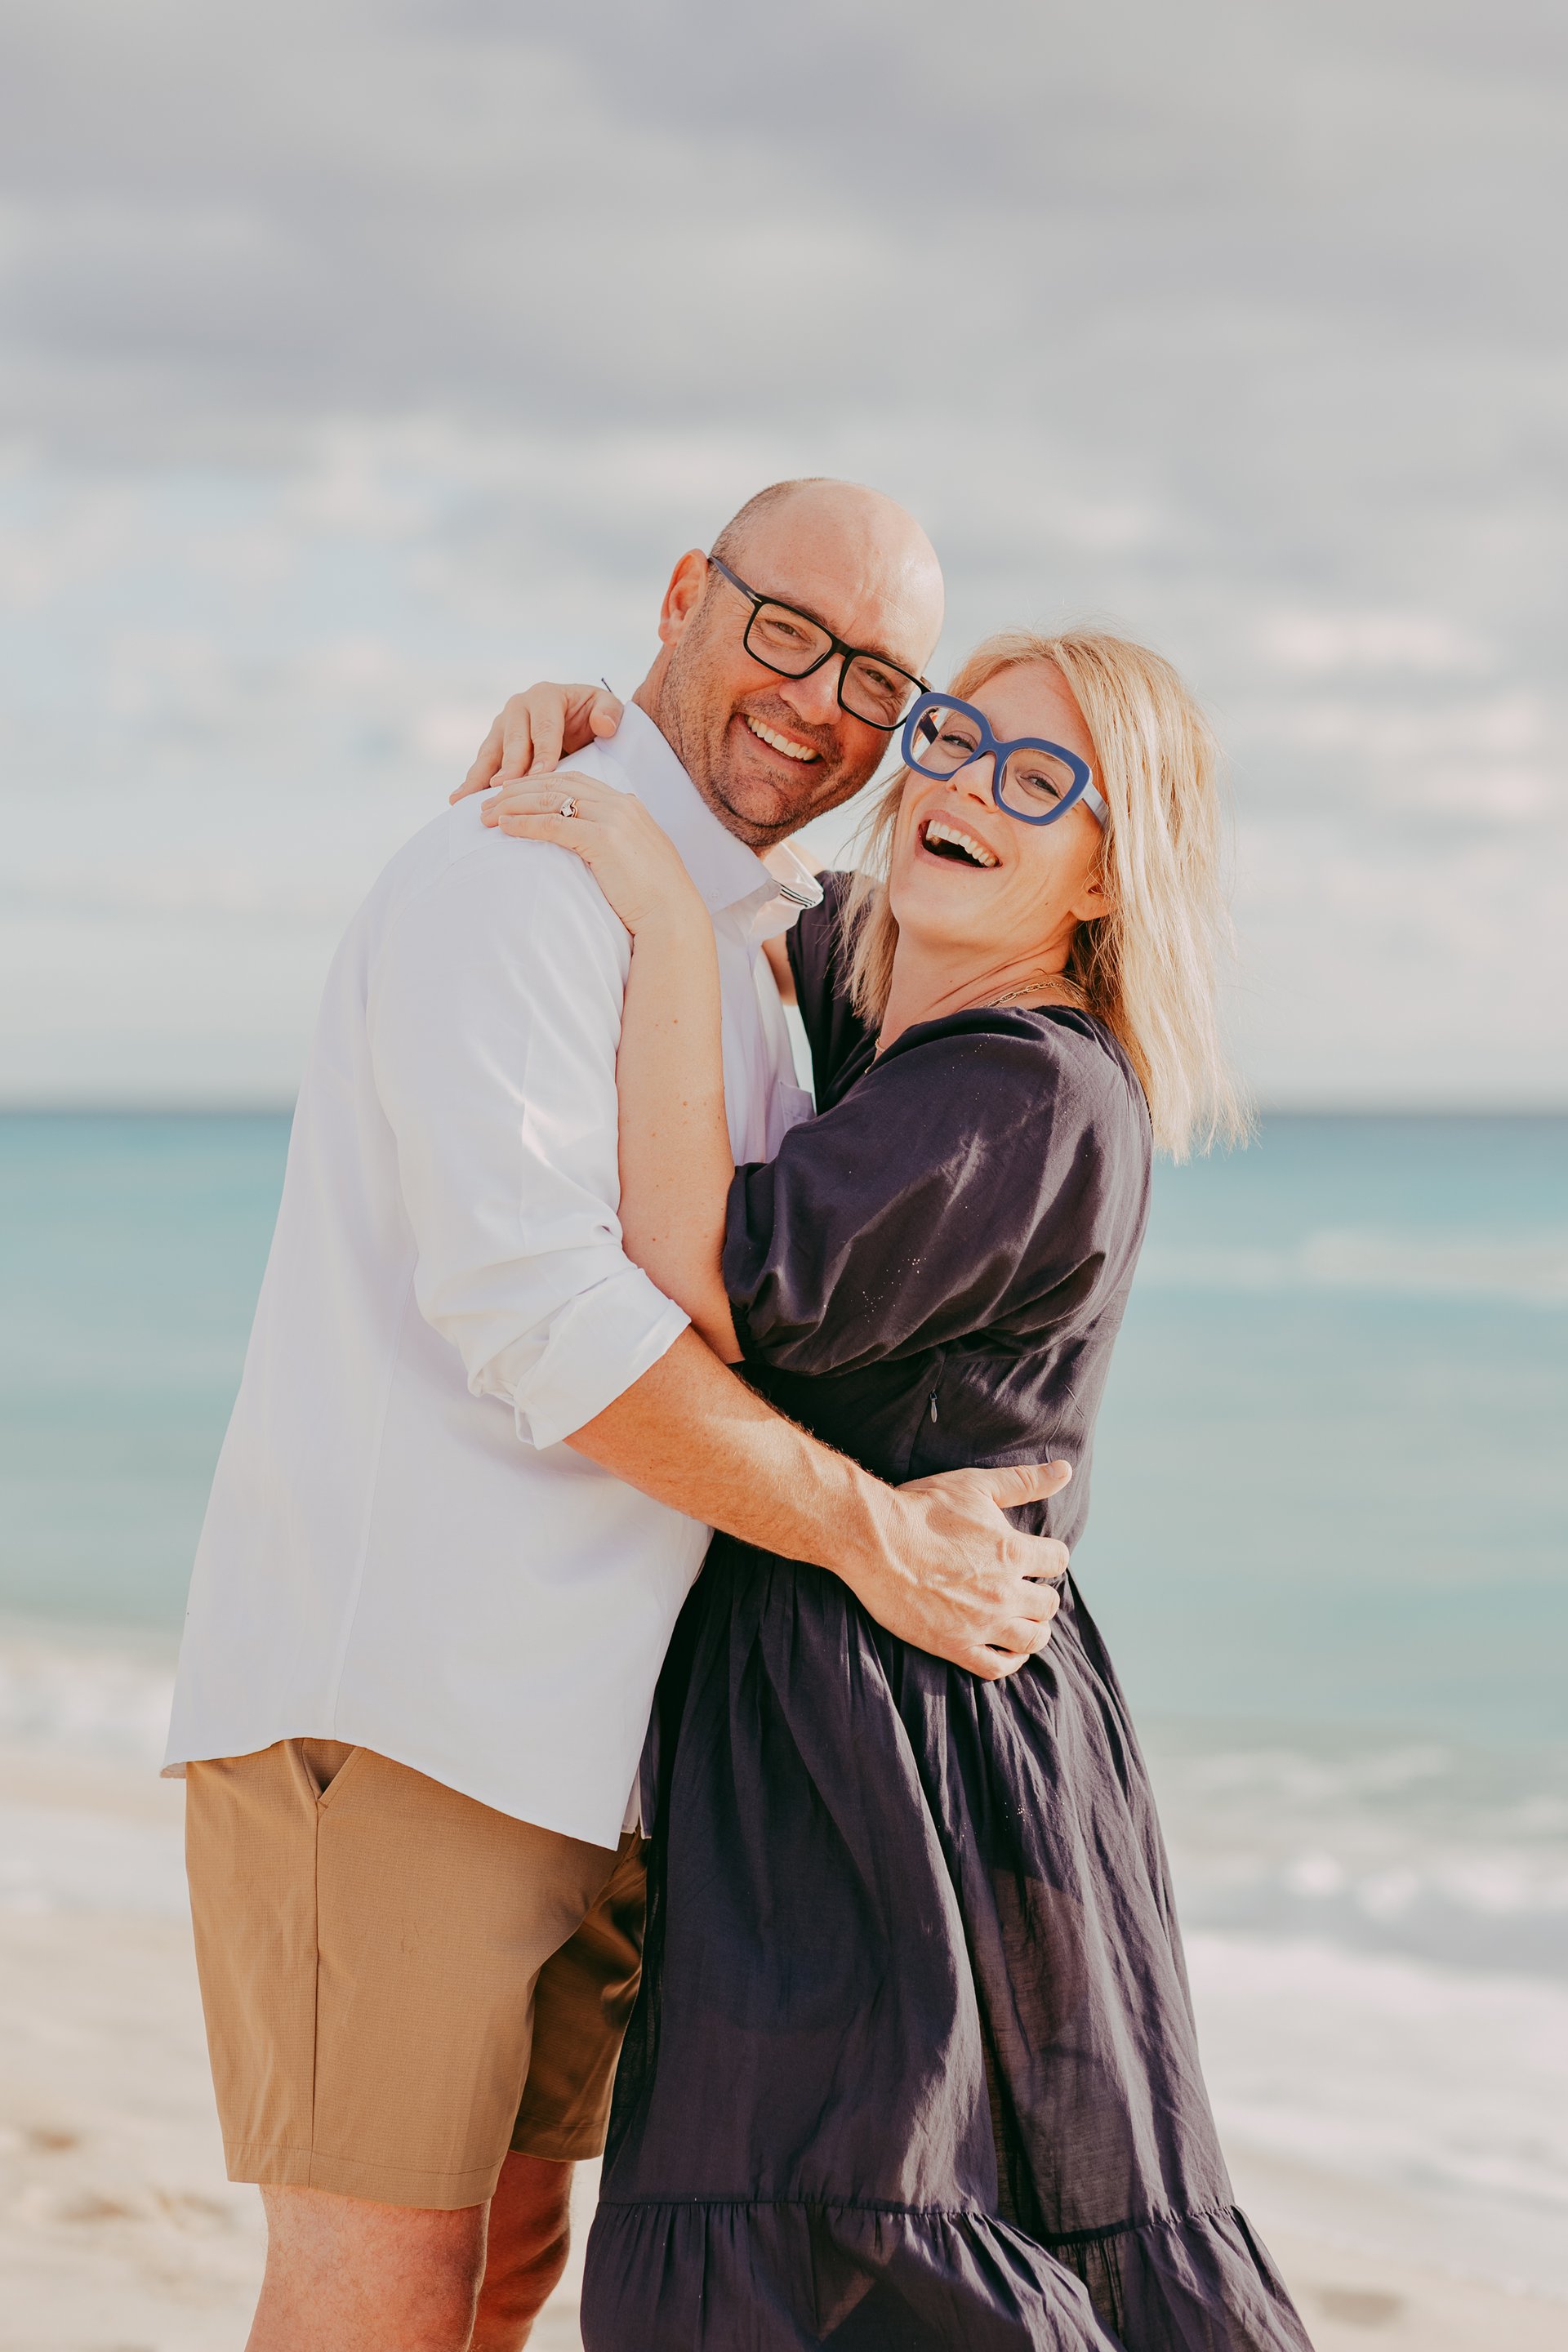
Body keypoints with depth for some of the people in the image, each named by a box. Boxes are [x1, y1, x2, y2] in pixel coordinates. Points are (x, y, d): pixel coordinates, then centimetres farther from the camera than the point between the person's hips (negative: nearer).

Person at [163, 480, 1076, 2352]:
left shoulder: (738, 945, 21)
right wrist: (874, 1533, -17)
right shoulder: (519, 876, -10)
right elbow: (526, 1300, -22)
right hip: (387, 1693, -10)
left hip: (572, 1721, 10)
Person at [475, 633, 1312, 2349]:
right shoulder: (861, 986, 9)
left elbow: (707, 1290, -25)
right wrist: (589, 732, 7)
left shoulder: (1034, 1101, -17)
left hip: (901, 1740, -9)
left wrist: (662, 917, -23)